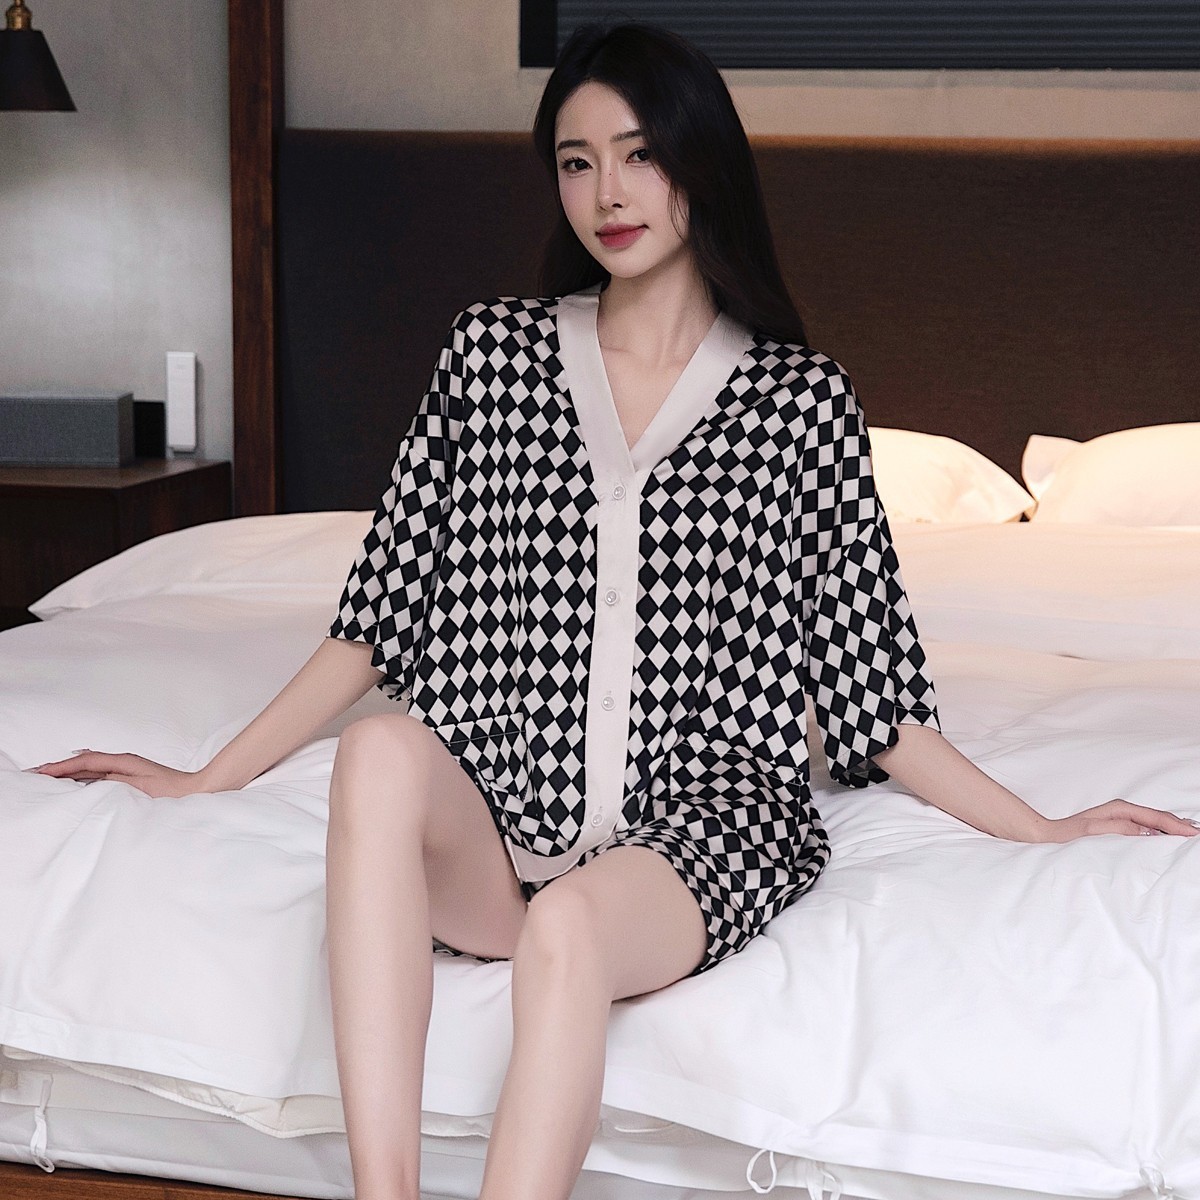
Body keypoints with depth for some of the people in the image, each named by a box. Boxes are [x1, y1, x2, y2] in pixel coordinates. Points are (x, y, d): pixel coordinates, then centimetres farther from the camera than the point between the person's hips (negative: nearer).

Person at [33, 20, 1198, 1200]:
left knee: (569, 927, -35)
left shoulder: (802, 398, 8)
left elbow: (867, 684, 10)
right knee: (381, 750, -32)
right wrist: (204, 781, 13)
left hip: (701, 817, -2)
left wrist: (1042, 827, 4)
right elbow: (379, 615, 14)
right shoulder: (490, 350, 12)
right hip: (496, 812, 2)